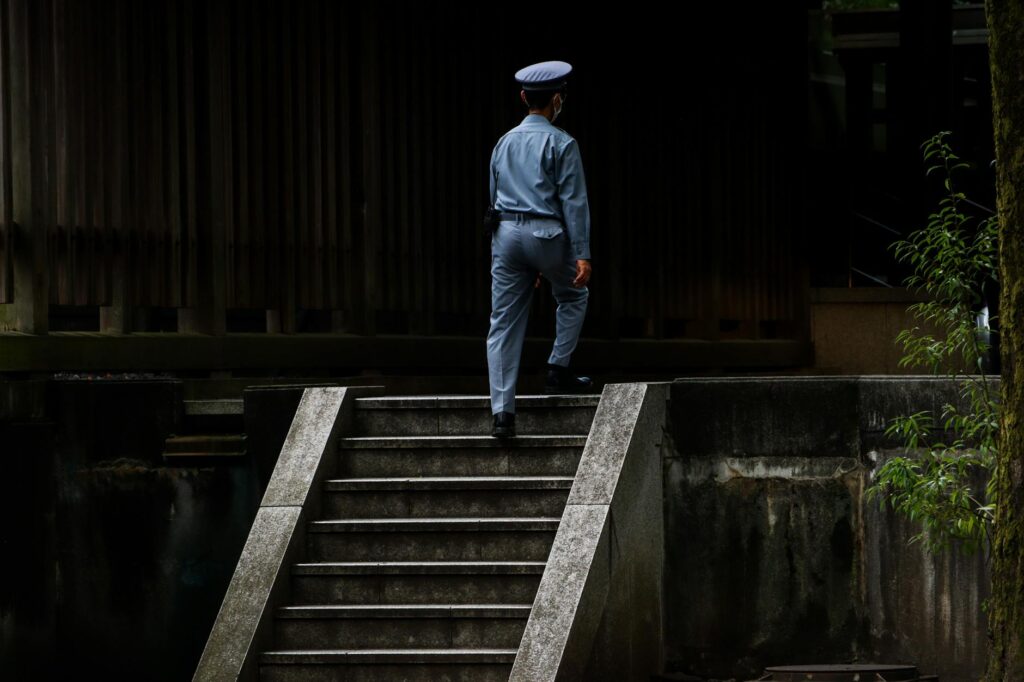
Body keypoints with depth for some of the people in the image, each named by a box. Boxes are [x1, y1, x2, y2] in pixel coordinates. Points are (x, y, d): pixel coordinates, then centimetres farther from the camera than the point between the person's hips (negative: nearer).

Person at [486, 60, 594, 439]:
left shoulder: (504, 143, 15)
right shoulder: (561, 144, -4)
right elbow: (574, 201, -9)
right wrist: (582, 254, -10)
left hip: (506, 233, 5)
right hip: (546, 233, -5)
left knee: (503, 325, 2)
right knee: (573, 296, 24)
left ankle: (502, 412, -5)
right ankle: (558, 370, 16)